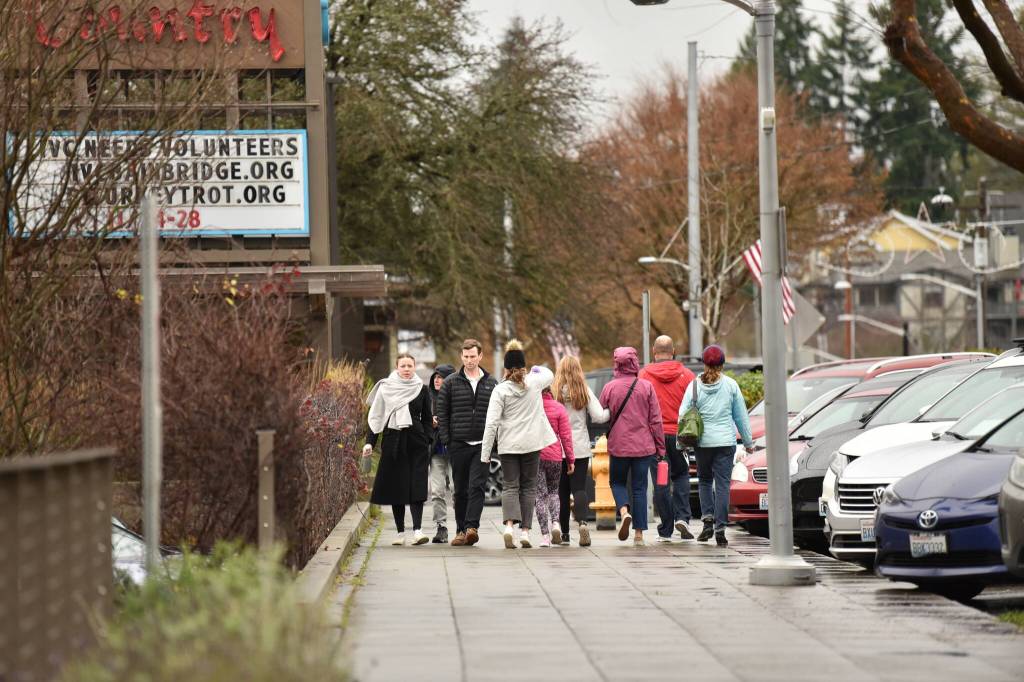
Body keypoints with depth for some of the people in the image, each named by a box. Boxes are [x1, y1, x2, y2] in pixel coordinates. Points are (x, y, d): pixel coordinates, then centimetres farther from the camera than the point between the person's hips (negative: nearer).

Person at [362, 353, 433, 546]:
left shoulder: (421, 390, 6)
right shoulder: (385, 388, 4)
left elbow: (427, 419, 10)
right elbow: (376, 416, 5)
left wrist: (427, 443, 1)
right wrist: (369, 442, -3)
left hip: (416, 443, 0)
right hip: (393, 442, 0)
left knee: (416, 486, -10)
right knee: (395, 486, 2)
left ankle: (418, 529, -17)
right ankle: (400, 531, 8)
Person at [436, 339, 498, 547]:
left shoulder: (491, 384, 8)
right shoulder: (451, 383, 5)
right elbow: (442, 413, 5)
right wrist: (446, 440, -3)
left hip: (482, 444, -1)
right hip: (458, 444, 1)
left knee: (477, 486, -13)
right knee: (460, 489, 6)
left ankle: (472, 527, -19)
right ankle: (461, 530, 12)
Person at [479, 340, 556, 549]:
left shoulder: (501, 390, -9)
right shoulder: (534, 382, -3)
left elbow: (491, 423, -11)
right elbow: (549, 375, 23)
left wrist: (485, 453, -6)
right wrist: (538, 369, 44)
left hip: (508, 445, -1)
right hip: (532, 444, 1)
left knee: (510, 486, 3)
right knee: (529, 487, 10)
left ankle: (509, 525, -18)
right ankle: (525, 531, 6)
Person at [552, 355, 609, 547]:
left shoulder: (553, 391, -5)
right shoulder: (585, 391, -2)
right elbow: (598, 417, -6)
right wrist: (611, 411, 12)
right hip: (581, 448, 0)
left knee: (562, 490, 9)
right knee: (579, 488, 0)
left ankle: (564, 533, 12)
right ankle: (582, 522, -25)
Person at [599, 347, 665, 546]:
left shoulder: (609, 388, -4)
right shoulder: (646, 387, -4)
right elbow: (655, 419, -2)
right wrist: (660, 447, 5)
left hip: (618, 445, 0)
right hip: (643, 446, 0)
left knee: (617, 482, 18)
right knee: (640, 488, 7)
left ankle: (624, 511, -10)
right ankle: (639, 533, 5)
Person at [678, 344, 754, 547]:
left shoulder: (694, 386, -1)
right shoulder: (730, 385, 0)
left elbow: (683, 414, -3)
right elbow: (741, 416, 7)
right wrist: (748, 441, 16)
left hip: (702, 441, 0)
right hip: (726, 442, 0)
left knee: (704, 481, 18)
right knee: (722, 484, 1)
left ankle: (708, 517, 1)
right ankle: (720, 529, -5)